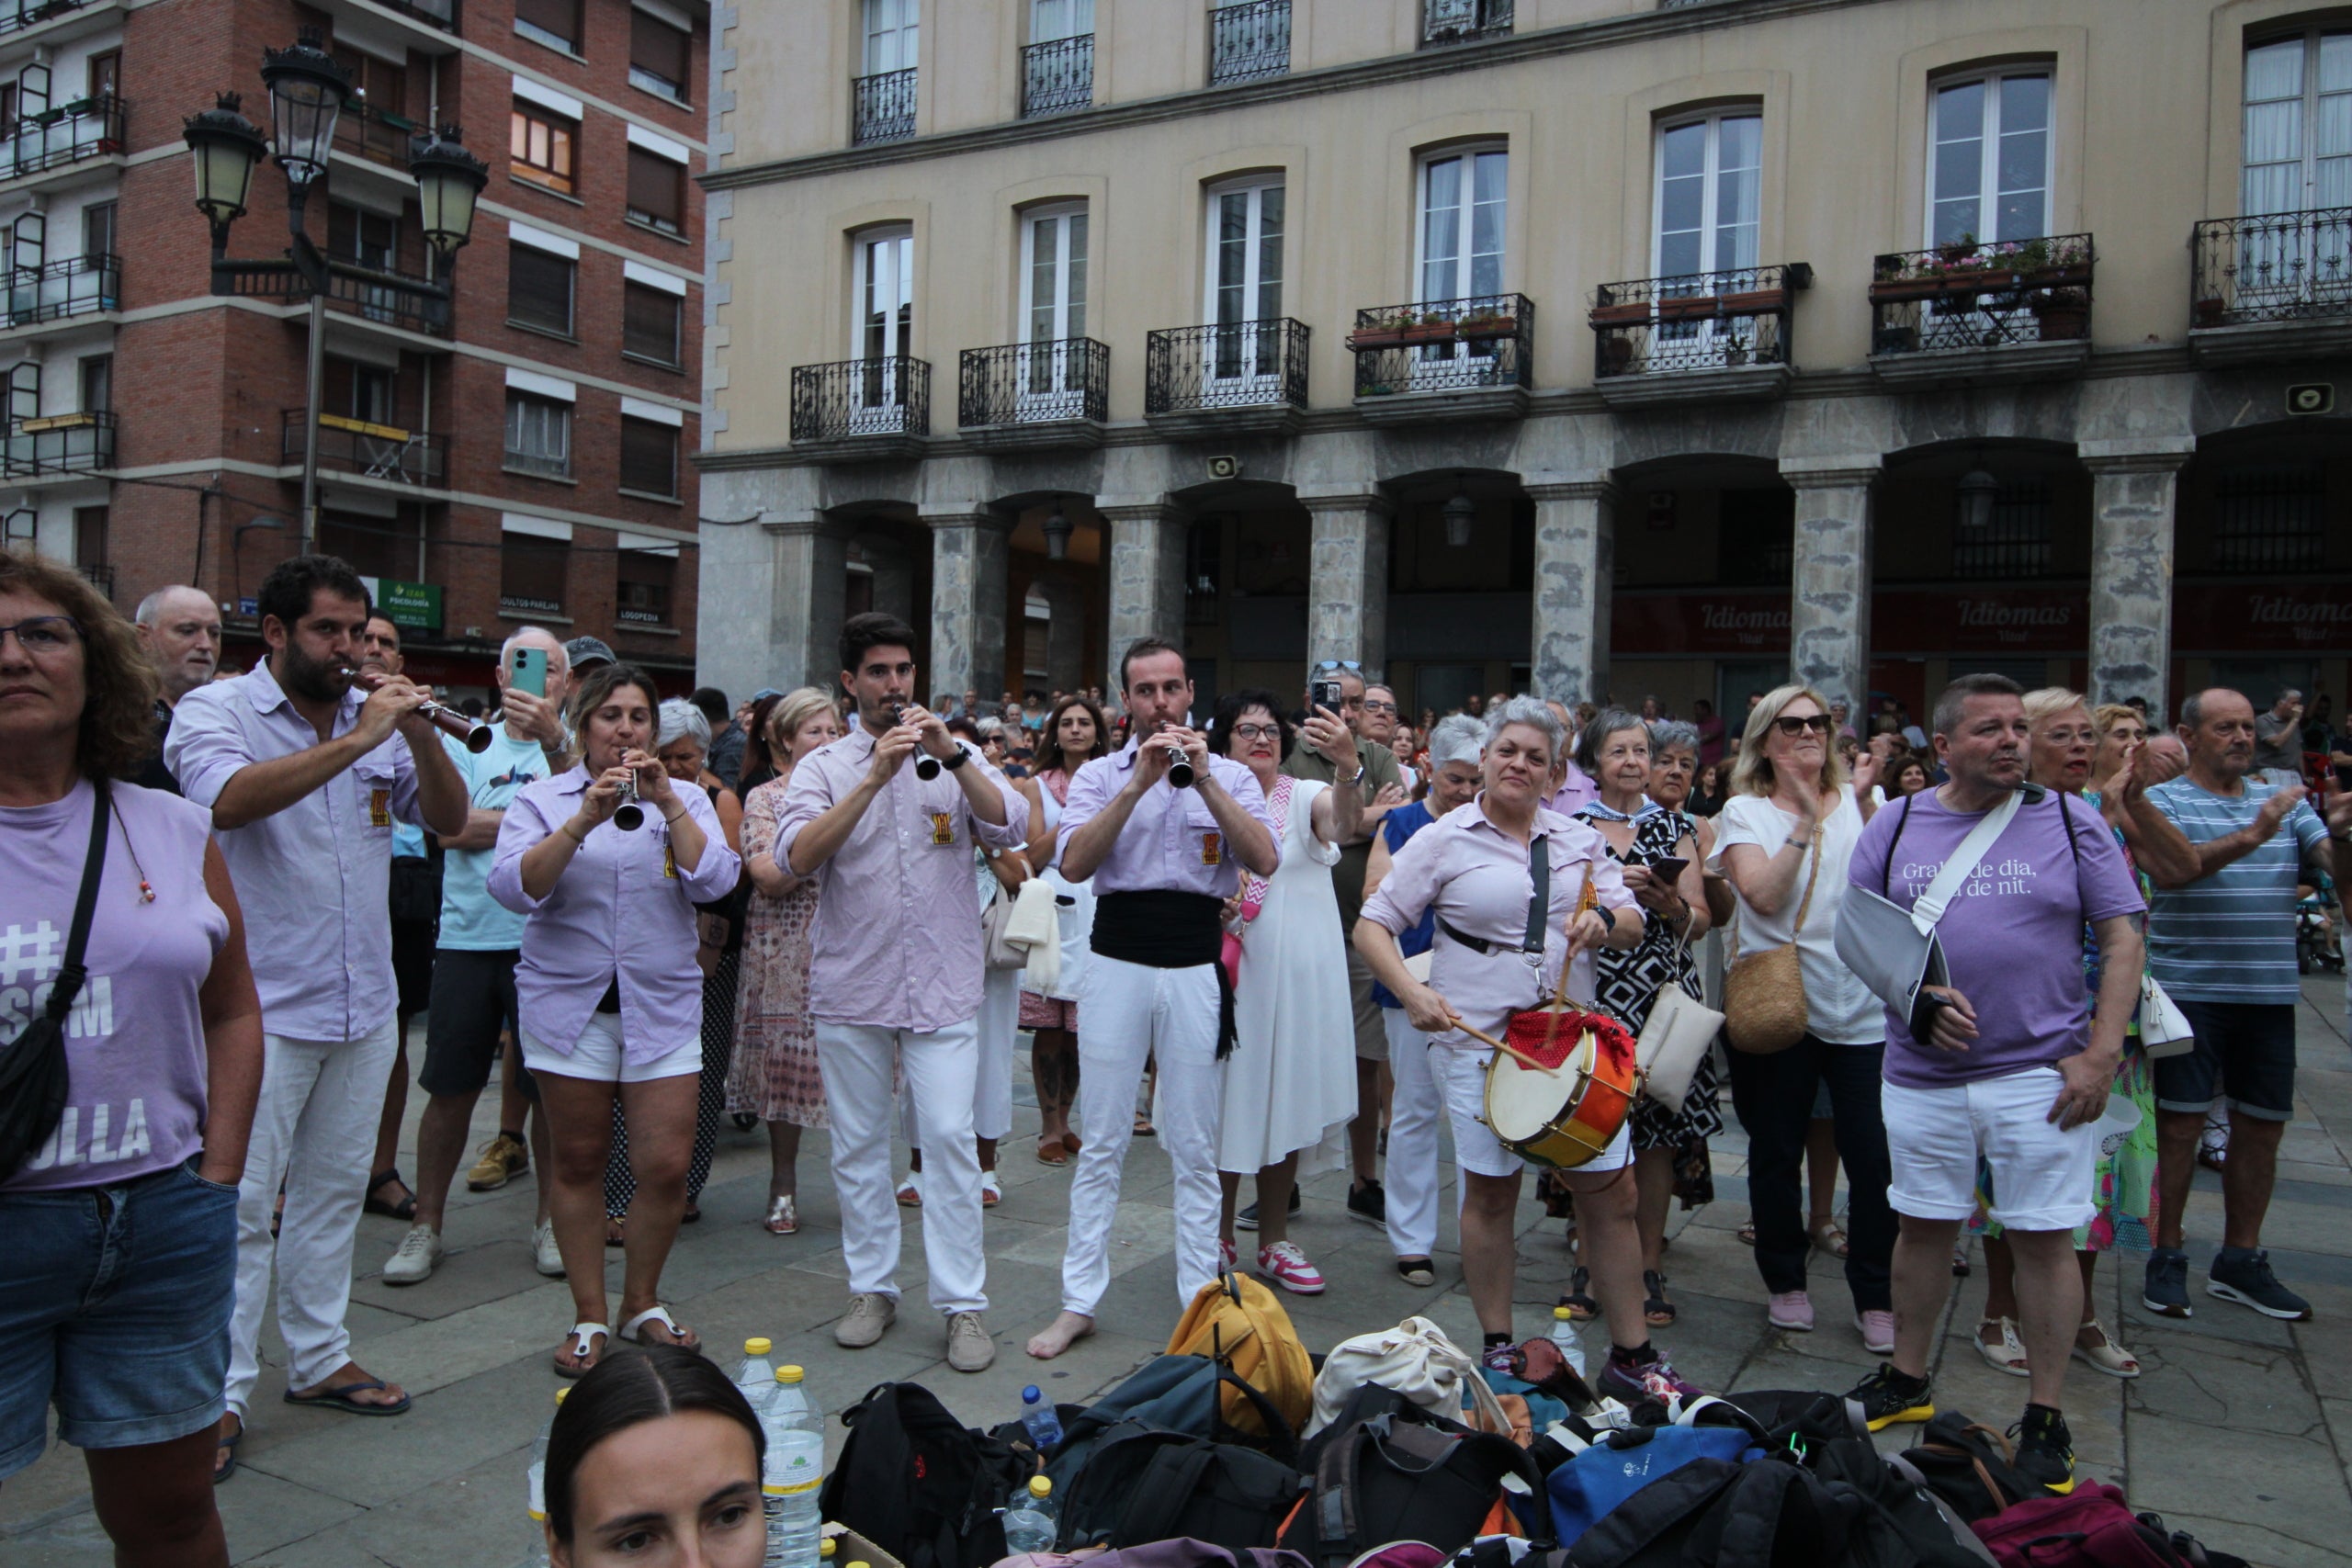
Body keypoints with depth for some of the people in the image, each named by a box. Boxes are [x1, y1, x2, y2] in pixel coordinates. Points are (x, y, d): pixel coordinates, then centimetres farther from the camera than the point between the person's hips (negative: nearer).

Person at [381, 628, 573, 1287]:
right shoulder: (466, 744, 9)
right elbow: (453, 828, -6)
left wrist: (552, 740, -30)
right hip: (468, 939, 1)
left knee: (550, 1089, 7)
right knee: (450, 1089, 5)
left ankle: (550, 1220, 23)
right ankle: (426, 1227, 20)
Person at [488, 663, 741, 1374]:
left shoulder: (685, 800, 8)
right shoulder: (542, 800, 4)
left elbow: (713, 880, -9)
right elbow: (515, 887, -13)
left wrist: (666, 801, -17)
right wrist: (585, 819, -24)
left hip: (663, 1006, 1)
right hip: (570, 1002, -1)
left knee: (666, 1166, -2)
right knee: (579, 1164, 7)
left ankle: (642, 1304, 20)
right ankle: (589, 1317, 22)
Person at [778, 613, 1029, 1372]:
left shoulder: (957, 758, 7)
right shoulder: (822, 767, 4)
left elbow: (1011, 830, -8)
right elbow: (799, 855, -13)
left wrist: (953, 756, -20)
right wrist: (875, 776, -21)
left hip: (942, 984, 0)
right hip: (850, 985, 1)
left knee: (950, 1137, -4)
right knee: (857, 1143, 9)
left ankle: (963, 1303, 4)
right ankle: (872, 1288, 23)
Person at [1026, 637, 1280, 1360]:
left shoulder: (1230, 776, 7)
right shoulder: (1099, 775, 6)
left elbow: (1265, 861, -10)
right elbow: (1073, 864, -11)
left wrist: (1204, 779, -15)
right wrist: (1138, 784, -16)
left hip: (1197, 967, 0)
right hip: (1117, 962, 0)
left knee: (1195, 1150, 7)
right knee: (1101, 1143, 6)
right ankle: (1079, 1302, 15)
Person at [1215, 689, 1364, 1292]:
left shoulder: (1305, 796, -1)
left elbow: (1343, 824, -25)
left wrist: (1346, 766, -45)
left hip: (1299, 975, 0)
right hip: (1231, 972, 0)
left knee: (1286, 1104, 10)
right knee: (1228, 1104, 4)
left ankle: (1274, 1239, 25)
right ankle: (1219, 1237, 21)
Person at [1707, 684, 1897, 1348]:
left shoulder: (1862, 802, 9)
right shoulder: (1745, 812, 1)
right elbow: (1764, 894, -15)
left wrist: (1865, 807, -11)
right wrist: (1806, 822, -17)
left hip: (1861, 1007, 1)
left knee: (1874, 1156, -2)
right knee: (1776, 1152, 9)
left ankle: (1875, 1297, 15)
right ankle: (1785, 1282, 27)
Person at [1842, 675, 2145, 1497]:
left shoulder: (2070, 822, 1)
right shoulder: (1895, 827, 4)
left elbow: (2121, 941, 0)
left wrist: (2101, 1054, -8)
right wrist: (1913, 996, -12)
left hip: (2040, 1073, -2)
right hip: (1923, 1074, 2)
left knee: (2043, 1239, 3)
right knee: (1922, 1226, 13)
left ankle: (2045, 1416, 18)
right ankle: (1906, 1379, 30)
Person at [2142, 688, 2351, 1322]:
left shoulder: (2285, 801, 12)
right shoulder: (2164, 801, -3)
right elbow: (2168, 869, -21)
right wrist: (2252, 836, -27)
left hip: (2270, 991, 5)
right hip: (2189, 989, -5)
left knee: (2263, 1126, 12)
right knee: (2179, 1125, 0)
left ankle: (2240, 1259, 25)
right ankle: (2166, 1258, 12)